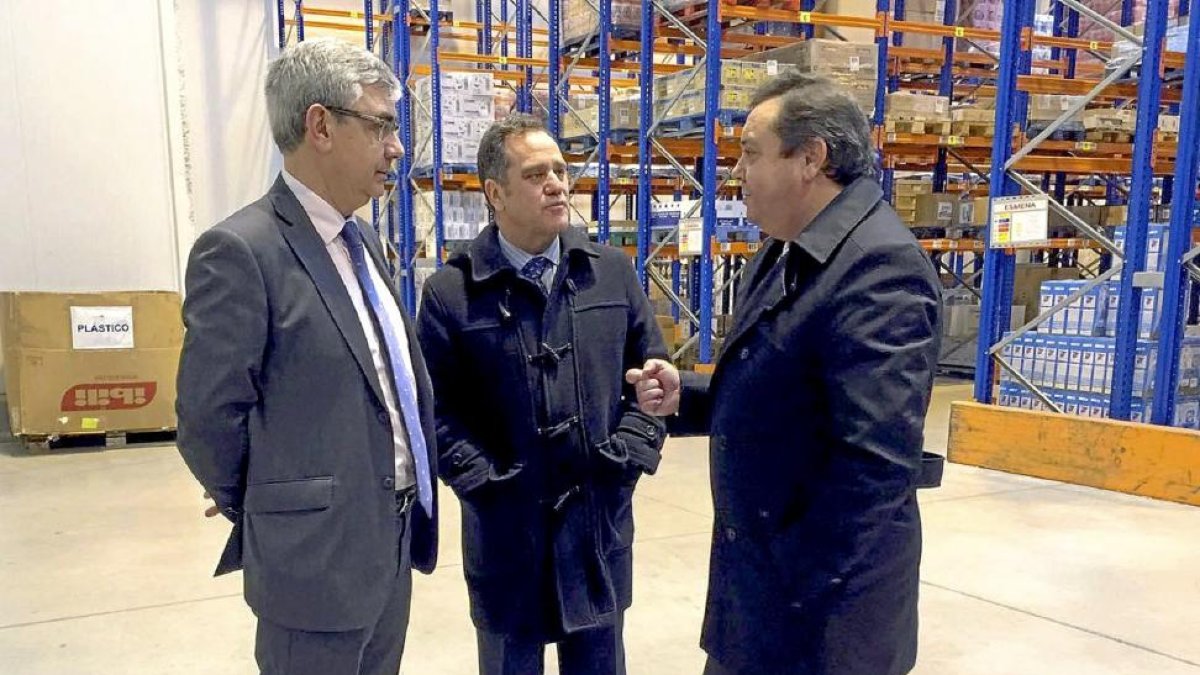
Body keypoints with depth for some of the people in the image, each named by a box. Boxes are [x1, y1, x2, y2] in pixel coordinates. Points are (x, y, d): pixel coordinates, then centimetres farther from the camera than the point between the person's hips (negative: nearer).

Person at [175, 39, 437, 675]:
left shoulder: (362, 238, 9)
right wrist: (261, 511, 0)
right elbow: (209, 417, -15)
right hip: (319, 553, -7)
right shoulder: (241, 251, -18)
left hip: (395, 540, 8)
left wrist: (410, 504, 15)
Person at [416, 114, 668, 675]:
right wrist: (484, 481, -13)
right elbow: (436, 407, -7)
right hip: (505, 528, -2)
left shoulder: (613, 272, 3)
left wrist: (627, 456, -3)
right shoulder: (450, 292, -7)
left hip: (601, 520, 3)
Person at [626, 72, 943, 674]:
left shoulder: (880, 268, -24)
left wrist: (798, 599, -23)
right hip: (756, 565, 9)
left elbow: (876, 463, -29)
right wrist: (683, 397, 0)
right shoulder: (782, 254, 8)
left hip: (818, 603, -9)